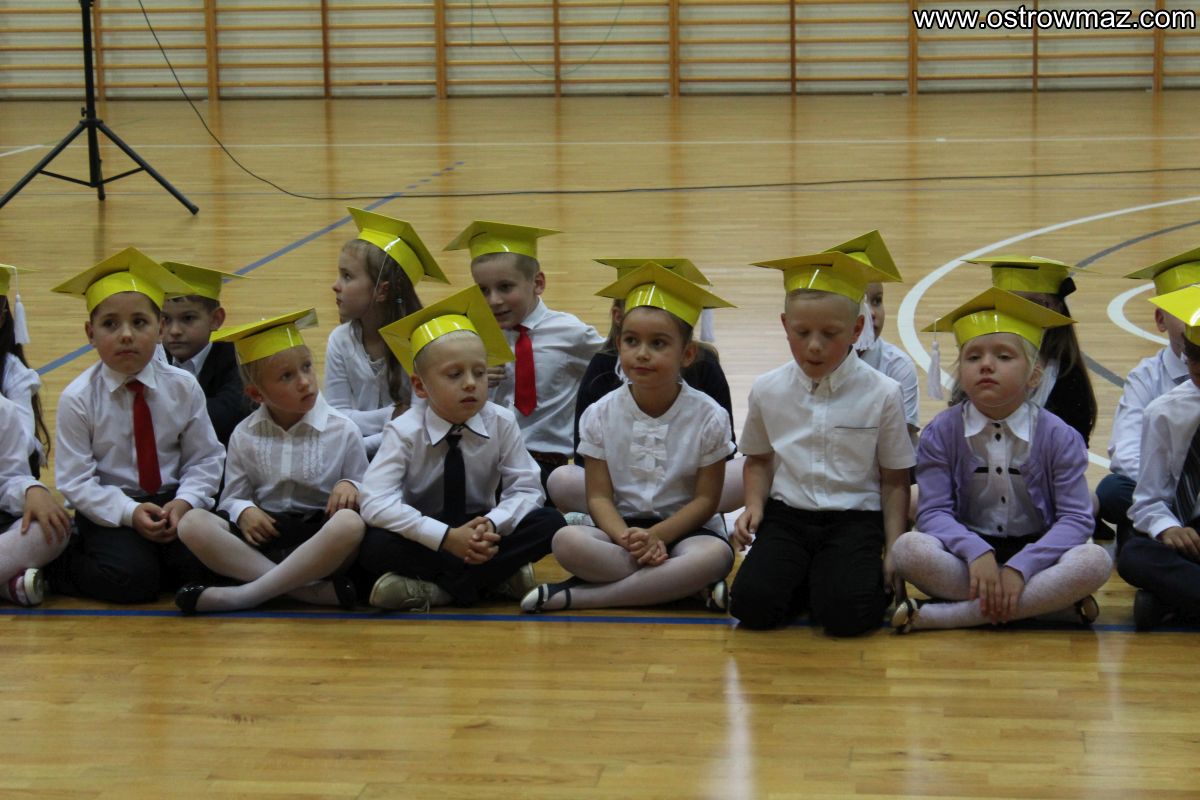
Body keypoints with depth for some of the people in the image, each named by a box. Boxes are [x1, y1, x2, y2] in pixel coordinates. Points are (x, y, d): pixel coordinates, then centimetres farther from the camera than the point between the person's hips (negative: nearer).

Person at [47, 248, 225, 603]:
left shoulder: (182, 387, -1)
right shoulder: (77, 399, -9)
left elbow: (205, 458, 3)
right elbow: (75, 480, -9)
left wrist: (185, 501, -17)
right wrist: (129, 513, -22)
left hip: (173, 499, 2)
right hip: (108, 507, -2)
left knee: (198, 562, -25)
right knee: (131, 579, -26)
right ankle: (56, 566, 1)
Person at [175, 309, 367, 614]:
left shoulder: (342, 430, 2)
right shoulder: (246, 435, 7)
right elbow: (232, 497, 11)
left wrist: (350, 487, -17)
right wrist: (243, 510, -12)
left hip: (320, 536, -3)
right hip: (264, 530, 3)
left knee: (350, 523, -37)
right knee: (192, 523, -24)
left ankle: (248, 594, -33)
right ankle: (317, 590, -32)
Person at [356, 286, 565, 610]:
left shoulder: (501, 423, -8)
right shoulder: (404, 431, -15)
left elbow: (527, 489, -8)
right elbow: (376, 503, -26)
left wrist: (492, 524, -31)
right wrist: (446, 537, -36)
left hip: (480, 533, 2)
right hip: (426, 541, -2)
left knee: (550, 523, -22)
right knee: (375, 546, -33)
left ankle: (433, 588, -23)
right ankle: (494, 577, -23)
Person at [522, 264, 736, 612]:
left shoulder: (708, 416, -5)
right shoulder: (602, 414, 0)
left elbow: (706, 499, -5)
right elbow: (600, 495, -3)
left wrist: (656, 536, -21)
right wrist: (626, 538, -24)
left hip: (685, 528, -1)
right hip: (622, 526, 1)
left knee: (715, 555, -37)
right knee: (567, 541, -30)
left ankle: (577, 596, -30)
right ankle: (681, 586, -25)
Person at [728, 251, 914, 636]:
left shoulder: (881, 394, -5)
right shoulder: (767, 390, 2)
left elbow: (894, 481, 3)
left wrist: (893, 552, -3)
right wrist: (754, 504, -1)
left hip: (855, 518, -2)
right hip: (787, 514, 3)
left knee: (845, 613, -27)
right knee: (751, 605, -21)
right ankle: (806, 579, 9)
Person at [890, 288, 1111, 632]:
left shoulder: (1059, 436, -5)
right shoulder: (941, 433, -3)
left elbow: (1076, 518, -10)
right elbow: (934, 511, -9)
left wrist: (1020, 567, -24)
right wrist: (976, 551, -30)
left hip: (1033, 551, 0)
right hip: (968, 549, 0)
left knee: (1094, 561, -31)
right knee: (908, 548, -31)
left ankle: (939, 616, -32)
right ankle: (1050, 602, -25)